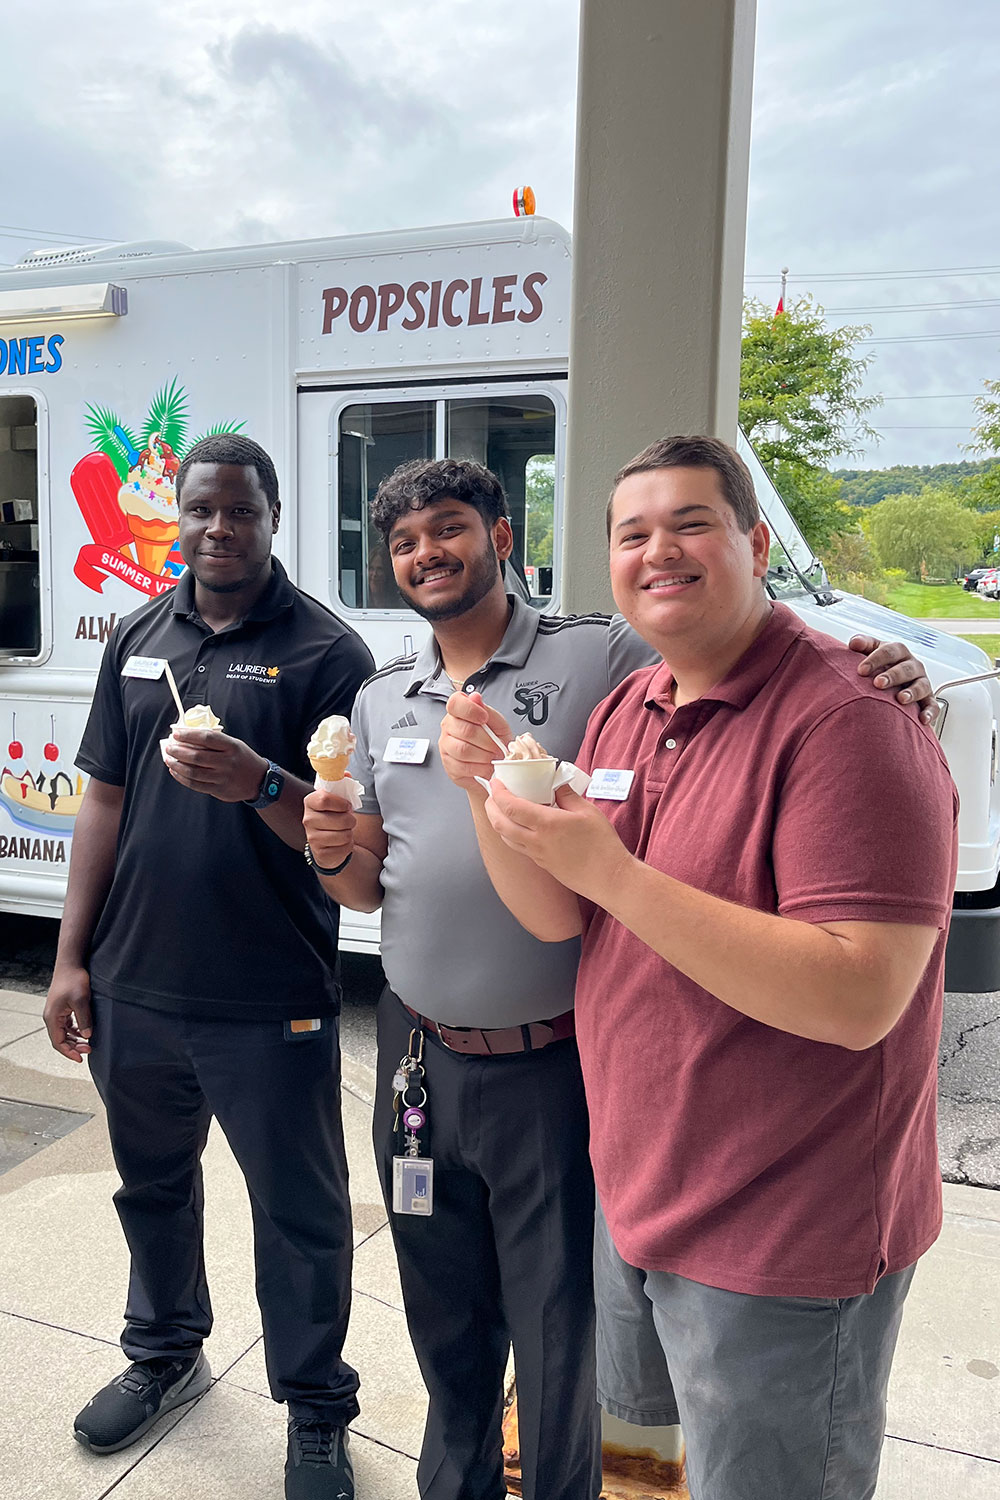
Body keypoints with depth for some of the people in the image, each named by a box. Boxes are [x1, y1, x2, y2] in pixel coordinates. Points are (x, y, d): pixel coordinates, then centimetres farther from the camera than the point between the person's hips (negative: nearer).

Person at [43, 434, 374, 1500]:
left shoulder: (325, 651, -9)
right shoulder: (139, 639, 7)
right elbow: (104, 801, 10)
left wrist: (261, 782, -31)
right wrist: (71, 957, 8)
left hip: (269, 1002, -5)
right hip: (132, 987, 6)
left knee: (298, 1213, 10)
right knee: (152, 1180, 25)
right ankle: (165, 1352, 51)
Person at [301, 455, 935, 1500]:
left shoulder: (601, 658, -8)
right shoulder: (380, 701, 9)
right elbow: (369, 885, 14)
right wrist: (335, 849, -9)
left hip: (553, 1070, -5)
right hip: (418, 1056, 5)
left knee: (560, 1340, 14)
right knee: (446, 1329, 25)